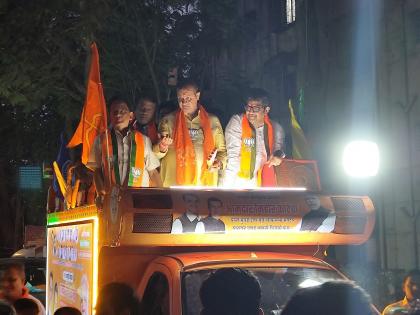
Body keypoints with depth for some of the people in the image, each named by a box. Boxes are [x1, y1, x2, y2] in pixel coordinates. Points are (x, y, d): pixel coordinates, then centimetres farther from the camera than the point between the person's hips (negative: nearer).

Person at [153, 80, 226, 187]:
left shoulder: (212, 121, 9)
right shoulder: (168, 121, 7)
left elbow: (222, 150, 15)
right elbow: (156, 153, 5)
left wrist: (219, 163, -5)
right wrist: (162, 149, -16)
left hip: (204, 184, 1)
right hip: (173, 184, -1)